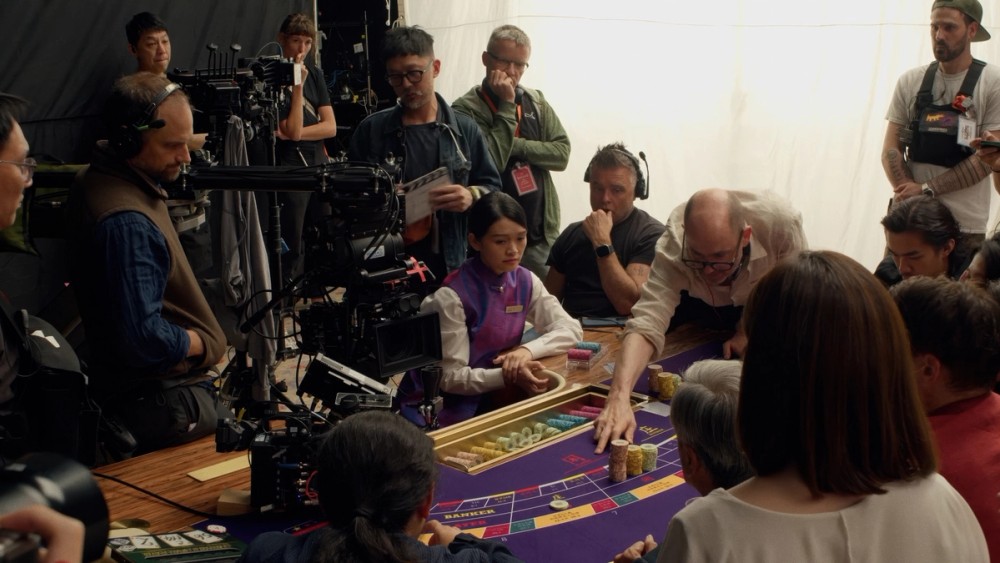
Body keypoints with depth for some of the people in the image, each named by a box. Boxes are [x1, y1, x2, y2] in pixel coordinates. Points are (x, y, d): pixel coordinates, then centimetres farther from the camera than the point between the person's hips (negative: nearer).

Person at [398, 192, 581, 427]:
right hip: (440, 409, -6)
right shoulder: (453, 297, -20)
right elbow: (451, 377, -18)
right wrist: (509, 376, -31)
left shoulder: (525, 282, 0)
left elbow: (571, 329, -2)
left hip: (492, 398, 6)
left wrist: (527, 350, -20)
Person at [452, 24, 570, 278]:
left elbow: (562, 154, 1)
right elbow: (490, 162, -21)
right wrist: (506, 105, -16)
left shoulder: (536, 102, 9)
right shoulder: (466, 109, -9)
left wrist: (517, 145, -12)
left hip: (541, 236, 5)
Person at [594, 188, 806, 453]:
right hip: (698, 304, 0)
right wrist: (619, 397, -63)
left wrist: (750, 330, -29)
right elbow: (646, 322, -49)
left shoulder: (782, 222, -39)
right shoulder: (673, 244, -39)